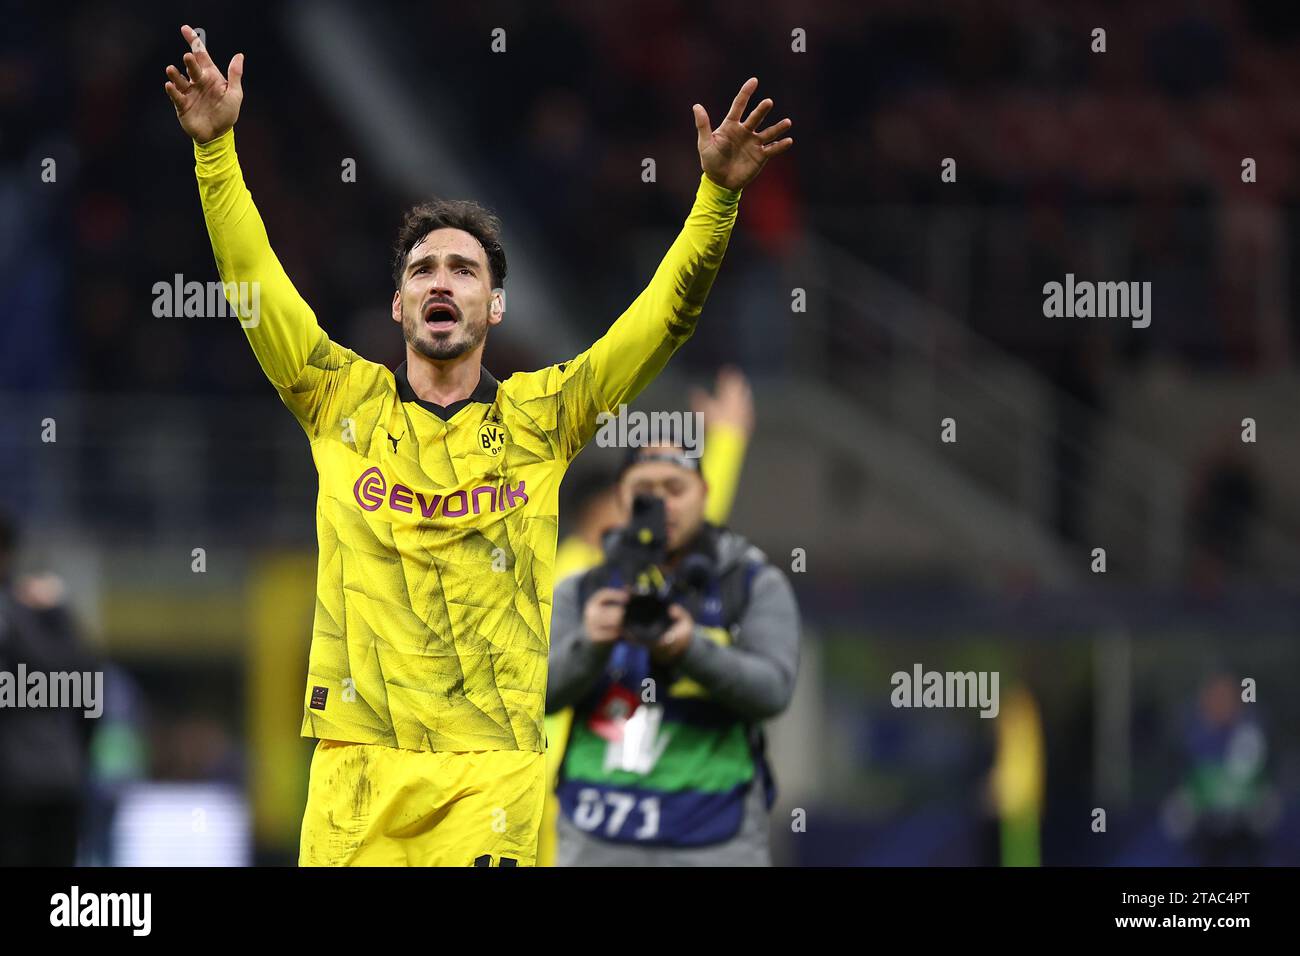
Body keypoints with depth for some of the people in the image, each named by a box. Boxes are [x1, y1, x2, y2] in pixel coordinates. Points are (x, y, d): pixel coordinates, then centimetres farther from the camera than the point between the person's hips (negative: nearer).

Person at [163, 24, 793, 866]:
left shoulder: (540, 416, 10)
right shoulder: (345, 404, 11)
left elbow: (667, 313, 6)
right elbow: (254, 282, 7)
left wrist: (718, 195, -5)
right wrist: (216, 146, -2)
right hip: (358, 759, 0)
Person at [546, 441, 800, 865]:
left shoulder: (759, 586, 5)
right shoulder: (579, 593, 10)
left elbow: (771, 690, -9)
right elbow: (541, 691, -3)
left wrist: (690, 649, -27)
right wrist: (590, 643, -24)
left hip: (713, 845, -2)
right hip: (597, 844, 2)